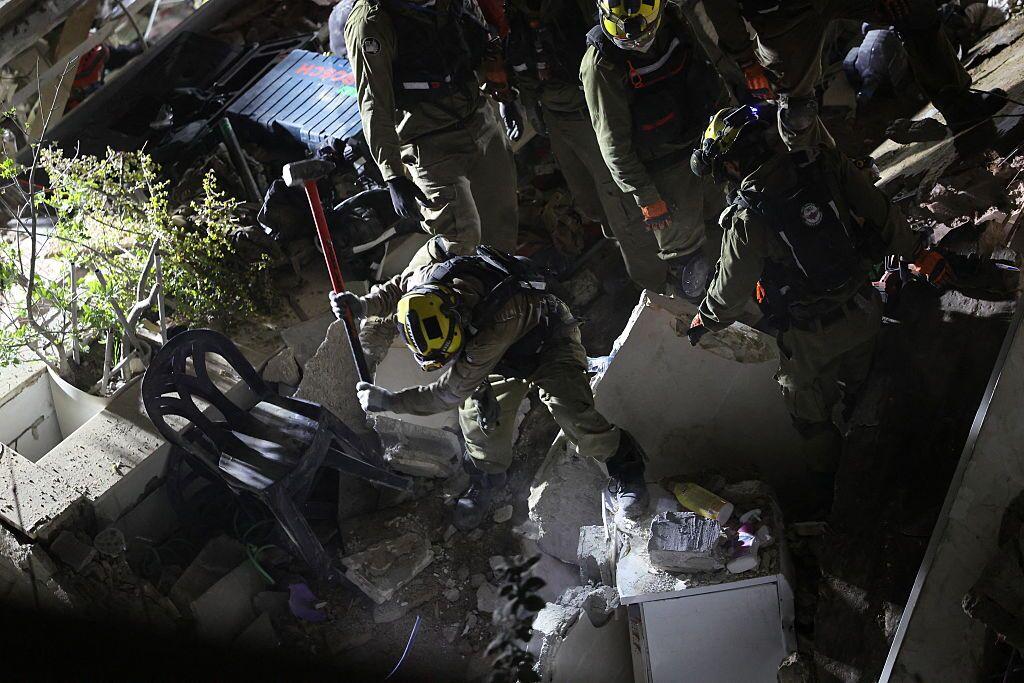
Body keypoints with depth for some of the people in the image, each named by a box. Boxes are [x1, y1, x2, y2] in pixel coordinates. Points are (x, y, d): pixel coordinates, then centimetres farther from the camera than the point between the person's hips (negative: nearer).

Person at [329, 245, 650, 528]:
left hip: (548, 343, -5)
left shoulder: (499, 322, -48)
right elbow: (398, 286, -1)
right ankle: (487, 476, 18)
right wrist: (365, 305, -17)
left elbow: (450, 391, -38)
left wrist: (390, 402, -31)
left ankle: (622, 464, 3)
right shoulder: (427, 278, -31)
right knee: (479, 413, -10)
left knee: (574, 415, -21)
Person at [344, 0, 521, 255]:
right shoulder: (369, 22, -19)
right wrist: (394, 177, -25)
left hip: (481, 120, 7)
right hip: (432, 145, -7)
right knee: (461, 244, -14)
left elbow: (483, 41, 20)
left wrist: (505, 98, 26)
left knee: (503, 228, 13)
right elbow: (374, 107, -21)